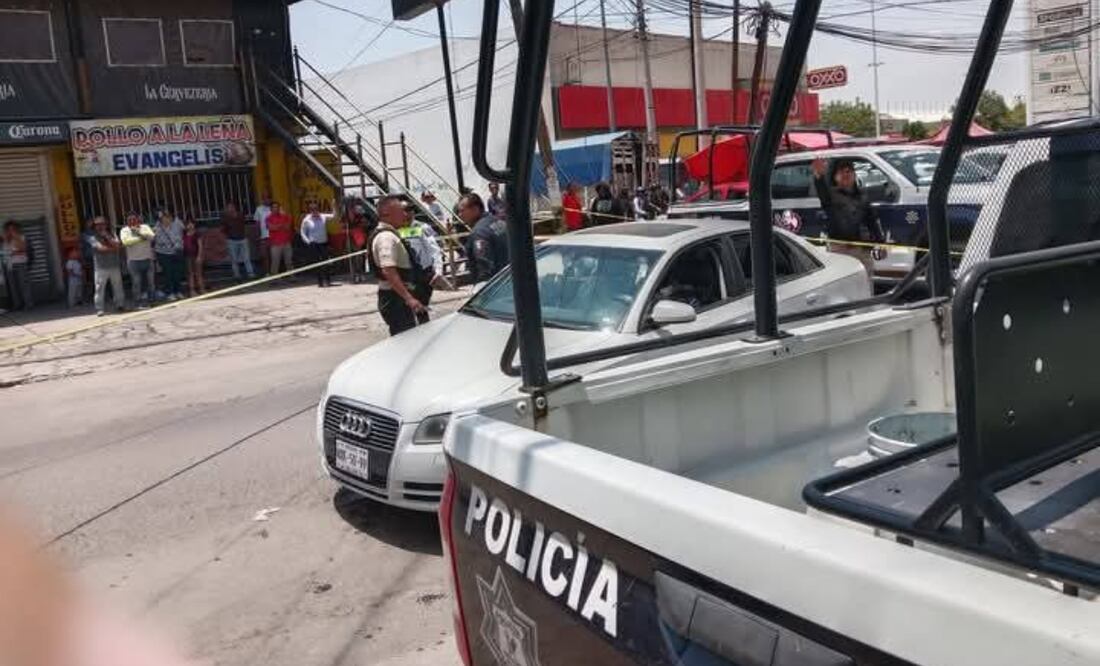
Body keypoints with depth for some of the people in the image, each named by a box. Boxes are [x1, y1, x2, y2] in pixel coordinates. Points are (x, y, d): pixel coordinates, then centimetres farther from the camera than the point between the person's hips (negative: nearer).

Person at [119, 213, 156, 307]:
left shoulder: (145, 227, 6)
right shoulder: (124, 230, 1)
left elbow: (152, 236, -11)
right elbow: (125, 241, -18)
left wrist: (139, 232, -20)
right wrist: (141, 238, -12)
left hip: (147, 259, 3)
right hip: (134, 260, -2)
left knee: (150, 280, 9)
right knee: (136, 282, -3)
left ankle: (150, 299, 23)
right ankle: (138, 302, 4)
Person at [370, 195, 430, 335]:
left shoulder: (389, 235, 17)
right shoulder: (387, 237, -17)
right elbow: (388, 271, -28)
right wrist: (409, 298, -33)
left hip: (400, 297, 11)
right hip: (397, 298, -11)